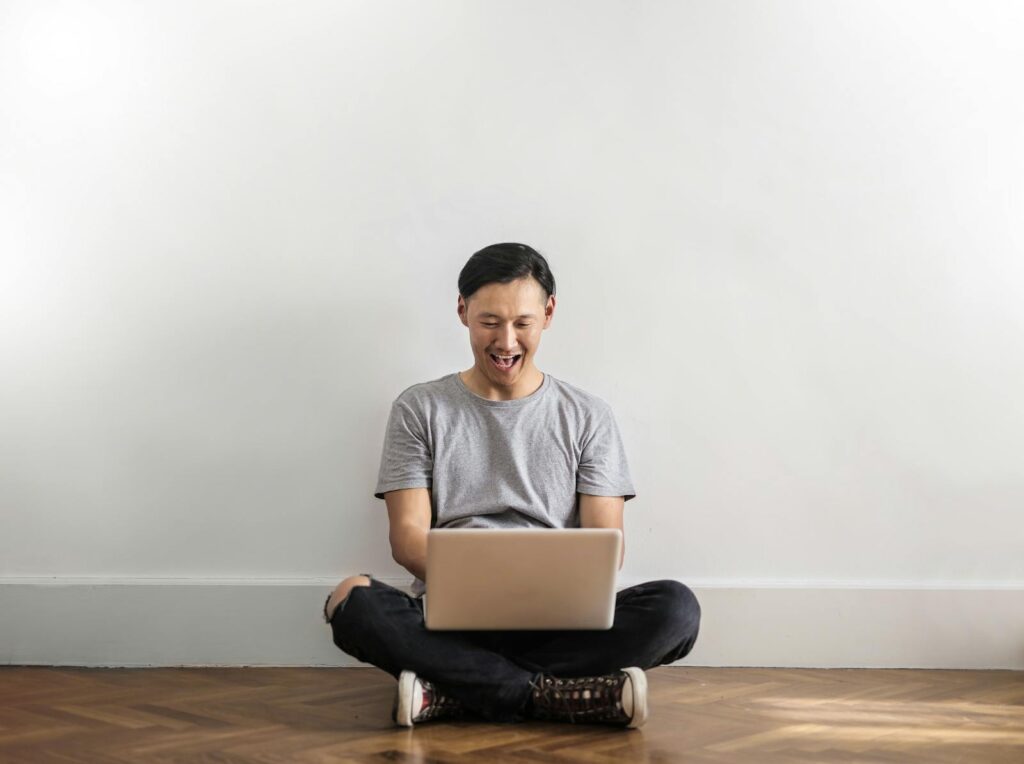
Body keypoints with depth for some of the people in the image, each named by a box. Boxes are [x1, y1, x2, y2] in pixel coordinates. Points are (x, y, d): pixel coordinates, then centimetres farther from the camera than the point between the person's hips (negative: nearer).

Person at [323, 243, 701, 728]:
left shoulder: (588, 417, 13)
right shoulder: (419, 409, 10)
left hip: (556, 623, 1)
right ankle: (551, 695, -30)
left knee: (675, 606, -27)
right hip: (448, 621, -1)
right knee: (354, 601, -31)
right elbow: (407, 534, 1)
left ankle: (449, 694, -29)